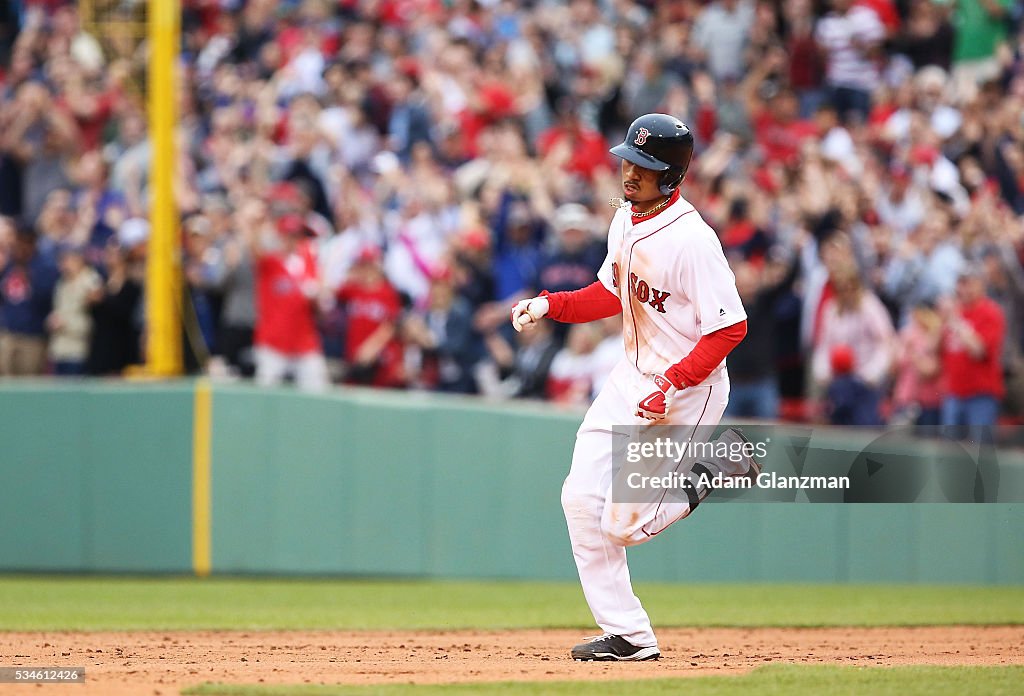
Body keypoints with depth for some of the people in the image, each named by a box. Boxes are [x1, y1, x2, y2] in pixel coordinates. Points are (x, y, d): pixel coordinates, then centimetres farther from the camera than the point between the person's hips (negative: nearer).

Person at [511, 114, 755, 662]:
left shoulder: (692, 241, -24)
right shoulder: (626, 218, 2)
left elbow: (730, 328, -23)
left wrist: (672, 384, -29)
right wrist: (548, 304, 3)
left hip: (686, 390, -8)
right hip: (631, 376, 8)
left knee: (623, 526, -6)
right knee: (581, 500, -1)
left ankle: (717, 466, 15)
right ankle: (626, 634, 7)